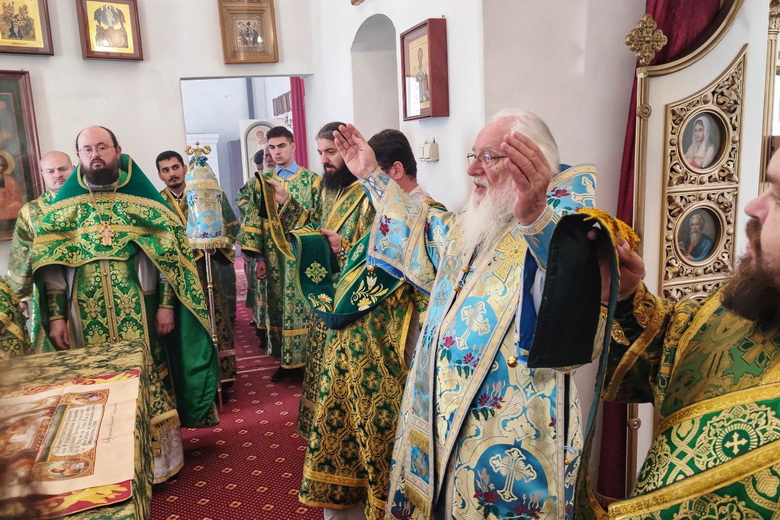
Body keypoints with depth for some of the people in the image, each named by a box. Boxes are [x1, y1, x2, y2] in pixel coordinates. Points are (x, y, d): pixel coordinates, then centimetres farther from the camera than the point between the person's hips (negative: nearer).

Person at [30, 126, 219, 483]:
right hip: (87, 317, 2)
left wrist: (166, 304, -6)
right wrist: (56, 315, -2)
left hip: (139, 313, -1)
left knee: (147, 380, 5)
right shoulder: (64, 204, 6)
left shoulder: (142, 196, 1)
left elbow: (170, 252, -1)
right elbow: (49, 264, 5)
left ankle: (157, 460, 22)